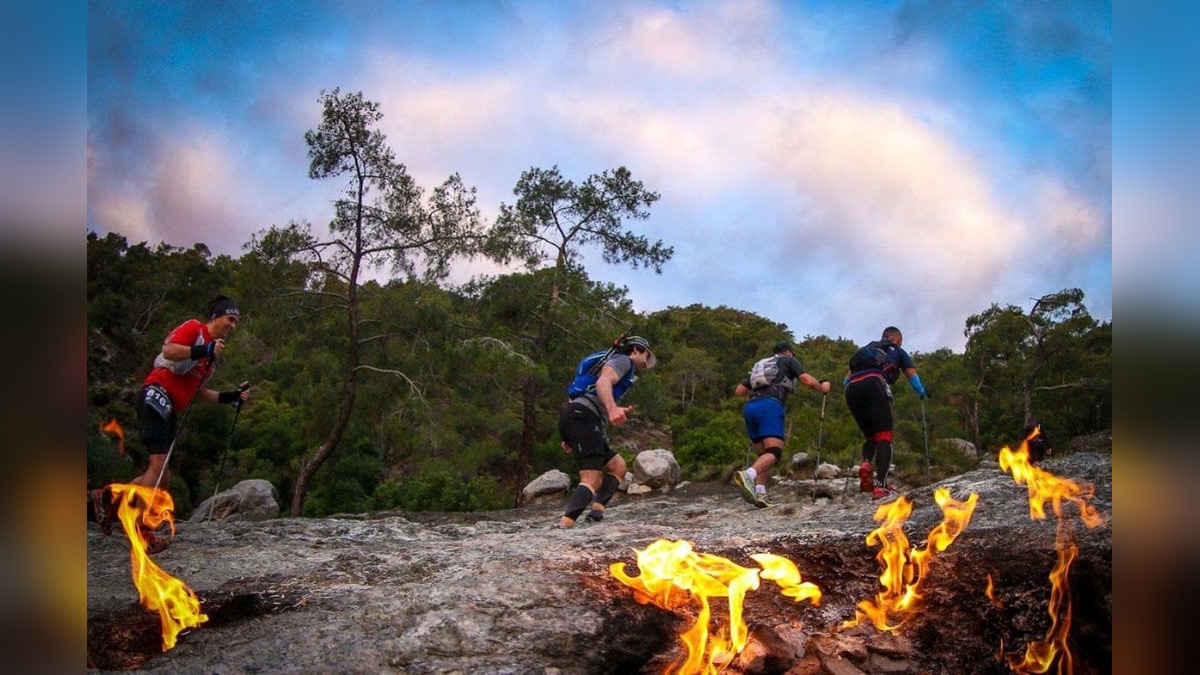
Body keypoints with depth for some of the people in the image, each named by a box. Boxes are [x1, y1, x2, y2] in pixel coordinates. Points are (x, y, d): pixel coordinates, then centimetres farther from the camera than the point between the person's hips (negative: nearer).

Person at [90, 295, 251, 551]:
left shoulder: (213, 351, 23)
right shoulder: (193, 328, -2)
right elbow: (169, 351, -20)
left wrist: (230, 396, 13)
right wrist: (204, 351, -28)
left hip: (170, 410, 10)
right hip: (157, 396, -10)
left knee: (162, 477, 5)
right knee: (159, 465, -17)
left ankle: (109, 498, 14)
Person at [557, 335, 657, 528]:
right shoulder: (623, 360, 7)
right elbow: (603, 381, -16)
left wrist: (571, 438, 24)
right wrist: (612, 409, -34)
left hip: (575, 419, 10)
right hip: (582, 416, -10)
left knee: (618, 466, 12)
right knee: (592, 481, -18)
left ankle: (597, 510, -9)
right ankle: (564, 526, -34)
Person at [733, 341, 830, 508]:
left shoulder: (759, 365, 34)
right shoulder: (789, 360, 20)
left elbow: (739, 391, 27)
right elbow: (808, 381, 5)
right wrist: (822, 388, 24)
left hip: (750, 407, 6)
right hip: (770, 405, -6)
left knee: (762, 454, 12)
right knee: (774, 452, -17)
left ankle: (760, 494, -6)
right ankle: (747, 475, -43)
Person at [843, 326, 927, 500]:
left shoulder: (867, 348, 37)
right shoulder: (898, 351, 29)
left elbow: (847, 378, 30)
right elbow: (912, 375, 23)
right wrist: (923, 393, 42)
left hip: (852, 388, 4)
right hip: (874, 383, -4)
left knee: (871, 435, 17)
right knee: (884, 436, -5)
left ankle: (866, 463, -14)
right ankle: (881, 486, -20)